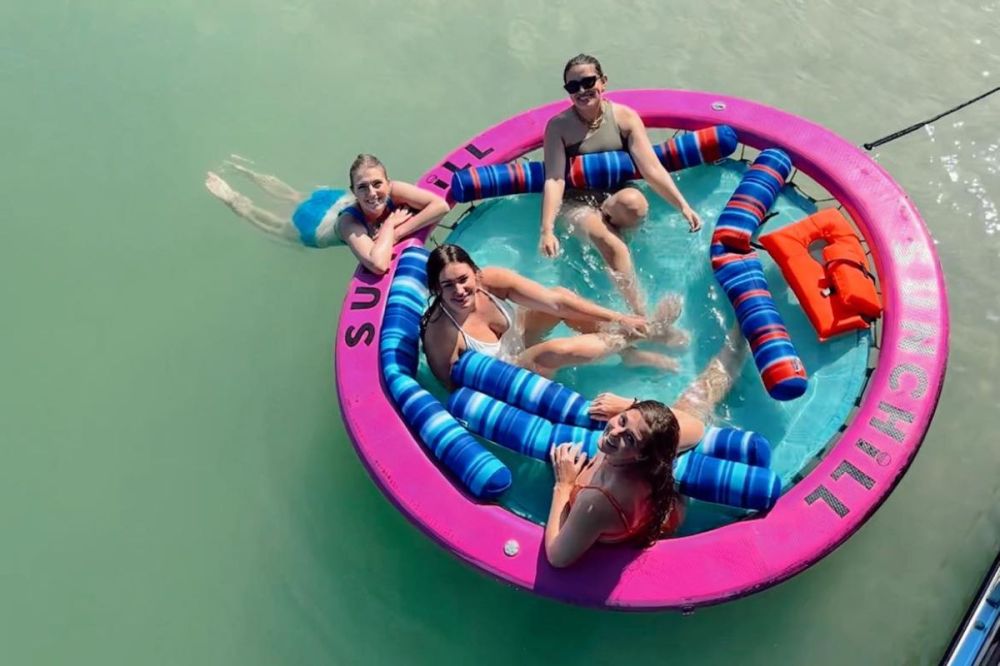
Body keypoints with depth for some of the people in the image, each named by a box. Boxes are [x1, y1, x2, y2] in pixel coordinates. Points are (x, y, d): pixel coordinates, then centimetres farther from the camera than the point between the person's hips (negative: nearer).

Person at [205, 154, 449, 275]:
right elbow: (378, 265, -63)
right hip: (313, 226, -5)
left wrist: (399, 232, -48)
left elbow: (441, 205, -45)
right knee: (276, 224, 26)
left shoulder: (393, 191, -38)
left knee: (297, 199, 34)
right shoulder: (349, 222, -48)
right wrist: (389, 225, -49)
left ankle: (246, 171, 54)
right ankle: (231, 197, 47)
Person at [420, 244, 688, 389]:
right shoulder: (441, 334, -36)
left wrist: (619, 318, -19)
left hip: (514, 341, 5)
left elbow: (557, 301, -21)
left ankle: (630, 353, -5)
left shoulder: (492, 280, -24)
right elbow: (455, 386, -20)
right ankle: (642, 334, -7)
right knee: (557, 351, -30)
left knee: (559, 296, -16)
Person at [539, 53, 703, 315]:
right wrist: (547, 230, -28)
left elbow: (652, 169, -9)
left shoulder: (625, 117, -4)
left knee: (634, 202, -37)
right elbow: (554, 180, -15)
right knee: (612, 246, -33)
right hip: (579, 204, -2)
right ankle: (640, 316, -28)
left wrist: (683, 206, -20)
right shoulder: (558, 126, -7)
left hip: (618, 201, 2)